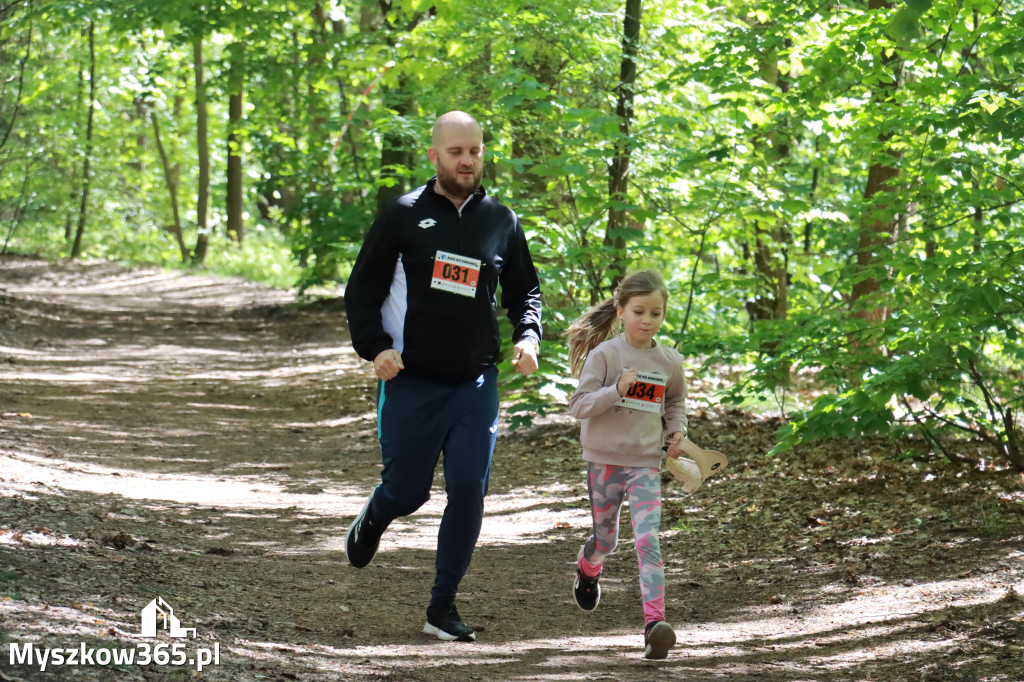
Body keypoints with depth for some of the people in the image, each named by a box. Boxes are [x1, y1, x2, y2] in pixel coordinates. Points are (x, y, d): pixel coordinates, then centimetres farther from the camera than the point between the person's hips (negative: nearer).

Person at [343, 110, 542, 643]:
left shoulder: (500, 222, 7)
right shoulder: (403, 216, -2)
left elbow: (523, 290, 20)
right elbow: (361, 290, 1)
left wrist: (528, 336, 1)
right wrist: (375, 347, -14)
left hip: (476, 384, 2)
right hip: (410, 383, -2)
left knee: (469, 492, -7)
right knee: (406, 490, 3)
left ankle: (442, 608, 4)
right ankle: (371, 522, 41)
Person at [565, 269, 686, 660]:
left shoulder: (669, 362, 3)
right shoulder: (604, 355, -8)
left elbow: (676, 401, 22)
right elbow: (579, 406, -13)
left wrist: (677, 429, 4)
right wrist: (616, 389, -26)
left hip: (646, 463, 1)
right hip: (605, 460, -1)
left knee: (648, 541, -15)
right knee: (605, 540, 15)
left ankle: (654, 622, -25)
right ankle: (588, 568, 52)